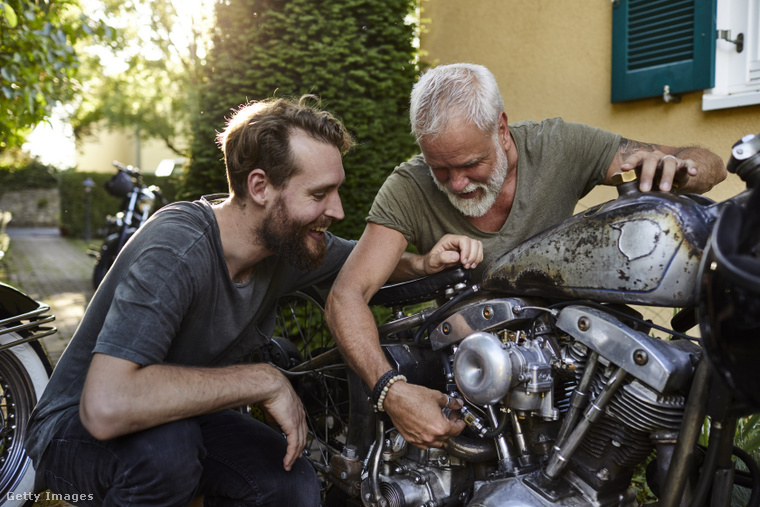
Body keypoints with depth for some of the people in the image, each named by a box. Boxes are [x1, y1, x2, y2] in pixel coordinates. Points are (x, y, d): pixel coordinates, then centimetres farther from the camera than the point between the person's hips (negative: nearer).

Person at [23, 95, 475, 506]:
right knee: (164, 442, -37)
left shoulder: (287, 235, -10)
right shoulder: (177, 249, -32)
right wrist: (263, 381, -36)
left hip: (186, 416, 6)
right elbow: (105, 407, -43)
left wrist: (420, 263, -12)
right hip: (74, 431, -6)